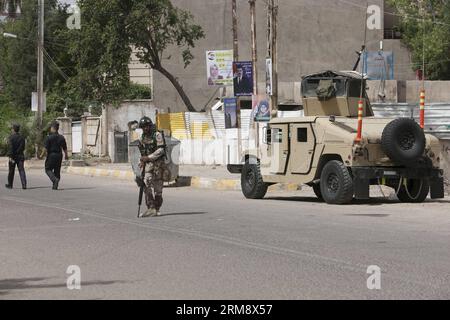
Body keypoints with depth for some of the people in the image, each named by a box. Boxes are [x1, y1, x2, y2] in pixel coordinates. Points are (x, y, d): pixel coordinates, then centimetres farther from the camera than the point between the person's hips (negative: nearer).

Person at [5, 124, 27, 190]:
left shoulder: (11, 137, -8)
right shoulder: (22, 138, 5)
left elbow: (10, 147, -17)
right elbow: (23, 148, 5)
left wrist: (10, 156, -21)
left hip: (13, 156, -2)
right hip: (20, 156, 3)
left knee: (11, 171, 11)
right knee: (21, 170, -3)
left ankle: (10, 185, 23)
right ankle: (24, 185, -17)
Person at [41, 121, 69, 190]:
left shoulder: (49, 137, -12)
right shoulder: (61, 137, 1)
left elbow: (46, 148, -14)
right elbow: (65, 148, 6)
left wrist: (42, 155, -1)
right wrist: (66, 155, 23)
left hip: (51, 155, -4)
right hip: (59, 156, 4)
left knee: (48, 169, 9)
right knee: (57, 171, 12)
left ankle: (55, 179, -16)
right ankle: (55, 186, 11)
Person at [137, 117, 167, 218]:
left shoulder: (157, 135, -8)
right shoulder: (143, 138, 12)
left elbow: (160, 150, -16)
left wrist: (148, 158, -19)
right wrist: (142, 161, 11)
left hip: (158, 163, -5)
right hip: (148, 164, 5)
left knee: (157, 187, -1)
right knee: (147, 186, -9)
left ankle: (157, 209, 10)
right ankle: (151, 208, -13)